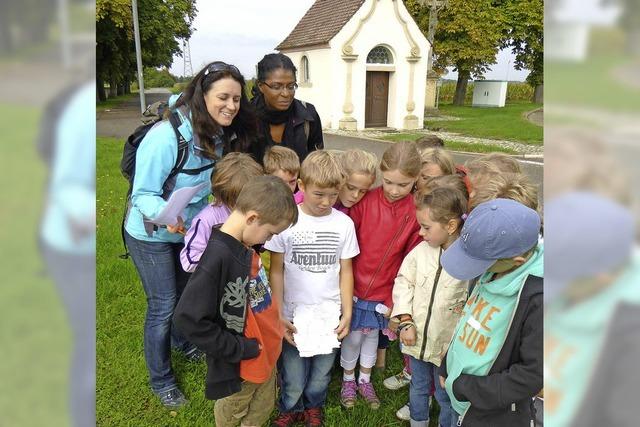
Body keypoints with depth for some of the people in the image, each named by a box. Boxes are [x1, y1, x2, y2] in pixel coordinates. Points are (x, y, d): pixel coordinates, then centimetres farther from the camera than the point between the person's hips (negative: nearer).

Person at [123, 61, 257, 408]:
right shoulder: (166, 136, -33)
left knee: (187, 292, 24)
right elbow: (143, 194, -27)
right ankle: (161, 380, 29)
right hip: (151, 235, -6)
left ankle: (181, 340, 55)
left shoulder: (221, 135, -10)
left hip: (190, 228, 7)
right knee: (163, 305, 5)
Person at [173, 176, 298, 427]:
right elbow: (188, 319, -31)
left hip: (266, 354, 7)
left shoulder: (245, 246, -6)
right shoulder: (217, 258, -32)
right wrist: (241, 349, -23)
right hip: (239, 367, -7)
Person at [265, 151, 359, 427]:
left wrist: (347, 313, 0)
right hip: (293, 317, -1)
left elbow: (345, 271, 4)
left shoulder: (344, 223, -3)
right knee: (293, 379, 9)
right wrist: (278, 316, -7)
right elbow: (276, 271, -3)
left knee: (321, 375, 15)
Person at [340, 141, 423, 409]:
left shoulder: (416, 212, -12)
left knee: (372, 334, 22)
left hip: (385, 292, 1)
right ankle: (348, 380, 41)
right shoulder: (365, 201, -16)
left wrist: (395, 298, -5)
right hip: (355, 286, -1)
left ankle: (365, 380, 45)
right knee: (354, 336, 14)